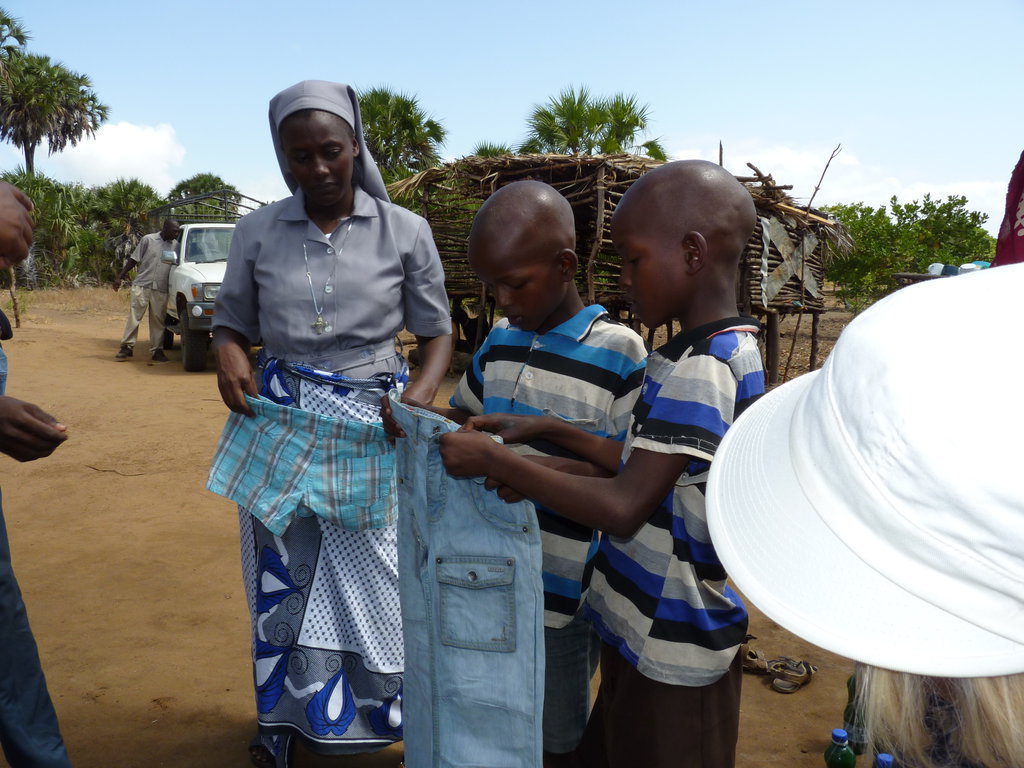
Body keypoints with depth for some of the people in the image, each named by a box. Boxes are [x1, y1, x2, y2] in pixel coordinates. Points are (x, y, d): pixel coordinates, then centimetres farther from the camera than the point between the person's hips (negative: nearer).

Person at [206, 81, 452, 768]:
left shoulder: (404, 231, -3)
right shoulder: (259, 231, 1)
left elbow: (437, 332, 3)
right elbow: (232, 319, 11)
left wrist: (420, 396, -15)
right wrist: (229, 354, -12)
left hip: (371, 429, -1)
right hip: (280, 423, 2)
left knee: (374, 580, 4)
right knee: (284, 577, 12)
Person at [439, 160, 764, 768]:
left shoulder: (695, 371, -24)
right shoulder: (737, 349, 6)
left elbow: (622, 508, -27)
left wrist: (495, 459, -21)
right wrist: (549, 431, 3)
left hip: (669, 650, -9)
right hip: (650, 630, 9)